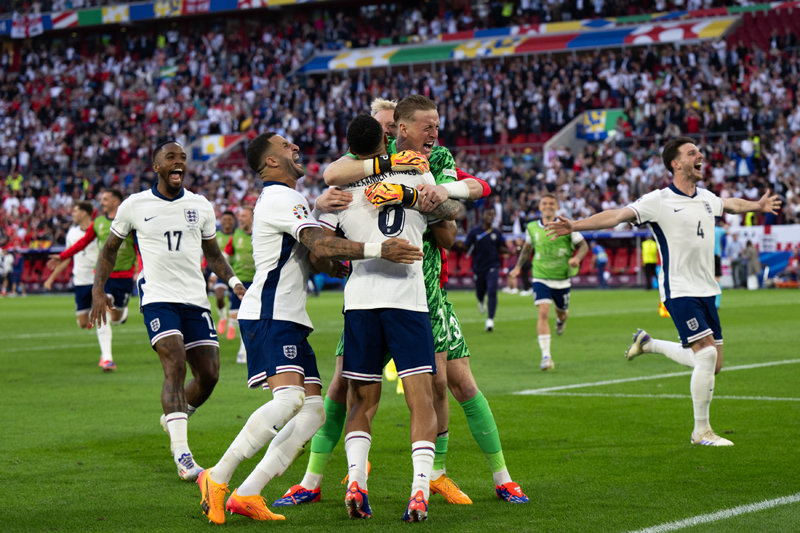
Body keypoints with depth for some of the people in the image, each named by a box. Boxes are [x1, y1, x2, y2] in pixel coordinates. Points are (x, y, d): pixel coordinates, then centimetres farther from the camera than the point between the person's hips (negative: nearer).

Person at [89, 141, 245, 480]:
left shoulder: (200, 206, 10)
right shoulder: (134, 206, 3)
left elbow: (212, 253, 22)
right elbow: (110, 249, 14)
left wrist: (233, 280, 5)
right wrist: (98, 291, 5)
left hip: (195, 299, 4)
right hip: (158, 298, -4)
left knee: (209, 374, -1)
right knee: (176, 366, -21)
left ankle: (173, 418, 30)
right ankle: (182, 456, -22)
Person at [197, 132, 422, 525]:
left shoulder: (283, 199, 26)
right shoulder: (281, 198, -9)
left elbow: (315, 259, 32)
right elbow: (320, 246, -23)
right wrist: (378, 250, -31)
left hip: (289, 320, 10)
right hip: (269, 316, -10)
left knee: (313, 411, -1)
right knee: (290, 398, -26)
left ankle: (247, 494, -4)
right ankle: (216, 479, -19)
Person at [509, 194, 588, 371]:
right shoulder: (532, 228, 1)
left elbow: (583, 245, -1)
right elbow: (527, 248, 20)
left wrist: (577, 258, -21)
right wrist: (518, 266, 12)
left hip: (562, 279, 0)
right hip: (541, 278, 0)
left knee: (562, 313, 15)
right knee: (542, 313, -16)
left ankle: (561, 319, 58)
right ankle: (546, 356, -17)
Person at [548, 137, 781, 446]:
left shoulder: (707, 198, 11)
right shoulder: (659, 201, -10)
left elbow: (733, 204, 34)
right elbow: (616, 216, -17)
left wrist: (758, 206, 47)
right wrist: (575, 226, -27)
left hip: (707, 291, 7)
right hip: (679, 290, -7)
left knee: (712, 364, 7)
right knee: (707, 354, -16)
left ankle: (649, 345, 30)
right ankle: (701, 431, -2)